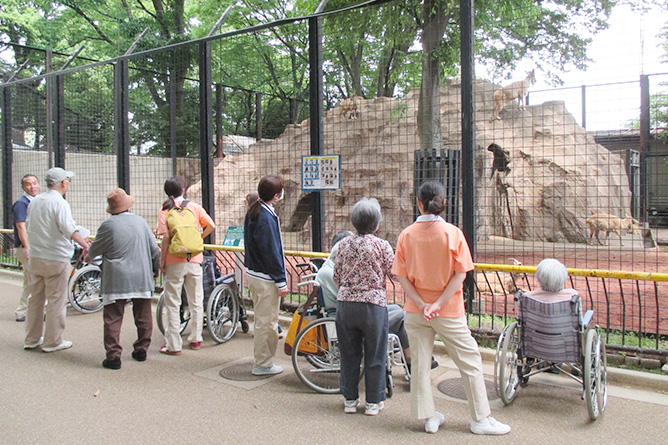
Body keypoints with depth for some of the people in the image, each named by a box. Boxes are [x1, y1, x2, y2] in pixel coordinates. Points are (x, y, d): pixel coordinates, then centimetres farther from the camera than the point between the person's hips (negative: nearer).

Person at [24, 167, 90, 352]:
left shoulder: (34, 201, 10)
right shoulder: (60, 203, -14)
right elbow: (69, 229, -26)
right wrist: (86, 244, -24)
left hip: (35, 258, 8)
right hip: (56, 259, -8)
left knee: (35, 298, 16)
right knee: (56, 301, 2)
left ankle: (32, 339, 25)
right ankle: (52, 342, 8)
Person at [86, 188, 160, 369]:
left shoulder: (109, 224, -7)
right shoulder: (141, 222, 5)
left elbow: (96, 248, 6)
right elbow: (154, 250, 9)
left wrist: (88, 257, 29)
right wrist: (155, 271, 23)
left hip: (116, 280, -4)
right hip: (142, 278, 4)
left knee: (113, 318, 1)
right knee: (143, 316, 15)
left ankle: (113, 356, -1)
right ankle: (141, 350, 23)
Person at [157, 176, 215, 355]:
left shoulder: (165, 211, -4)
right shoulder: (194, 207, 3)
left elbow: (166, 237, -11)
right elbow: (211, 225, -4)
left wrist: (161, 261, -5)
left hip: (174, 262, -2)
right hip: (194, 260, 3)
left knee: (172, 304, 4)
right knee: (196, 302, 13)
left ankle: (173, 345, 7)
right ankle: (196, 340, 22)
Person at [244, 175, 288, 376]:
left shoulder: (253, 211, 7)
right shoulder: (266, 218, -23)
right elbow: (272, 252, -22)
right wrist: (281, 282, -16)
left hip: (253, 272, 10)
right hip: (266, 278, -10)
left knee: (262, 319, 22)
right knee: (267, 322, 2)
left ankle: (260, 358, 34)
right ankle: (263, 364, 14)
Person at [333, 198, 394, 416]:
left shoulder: (344, 244, 1)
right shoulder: (382, 246, -9)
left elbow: (336, 276, 7)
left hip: (345, 303, 3)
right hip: (374, 304, -3)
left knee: (349, 353, 14)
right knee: (374, 355, 10)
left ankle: (350, 399, 24)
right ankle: (373, 402, 20)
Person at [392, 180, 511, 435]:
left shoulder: (406, 235, -4)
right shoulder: (452, 233, -9)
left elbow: (402, 277, -6)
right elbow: (460, 274, -12)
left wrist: (422, 304, -11)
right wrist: (438, 304, -14)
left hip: (415, 310, 2)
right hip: (449, 311, -2)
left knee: (420, 362, 11)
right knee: (470, 362, 11)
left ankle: (429, 418, 21)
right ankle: (480, 419, 19)